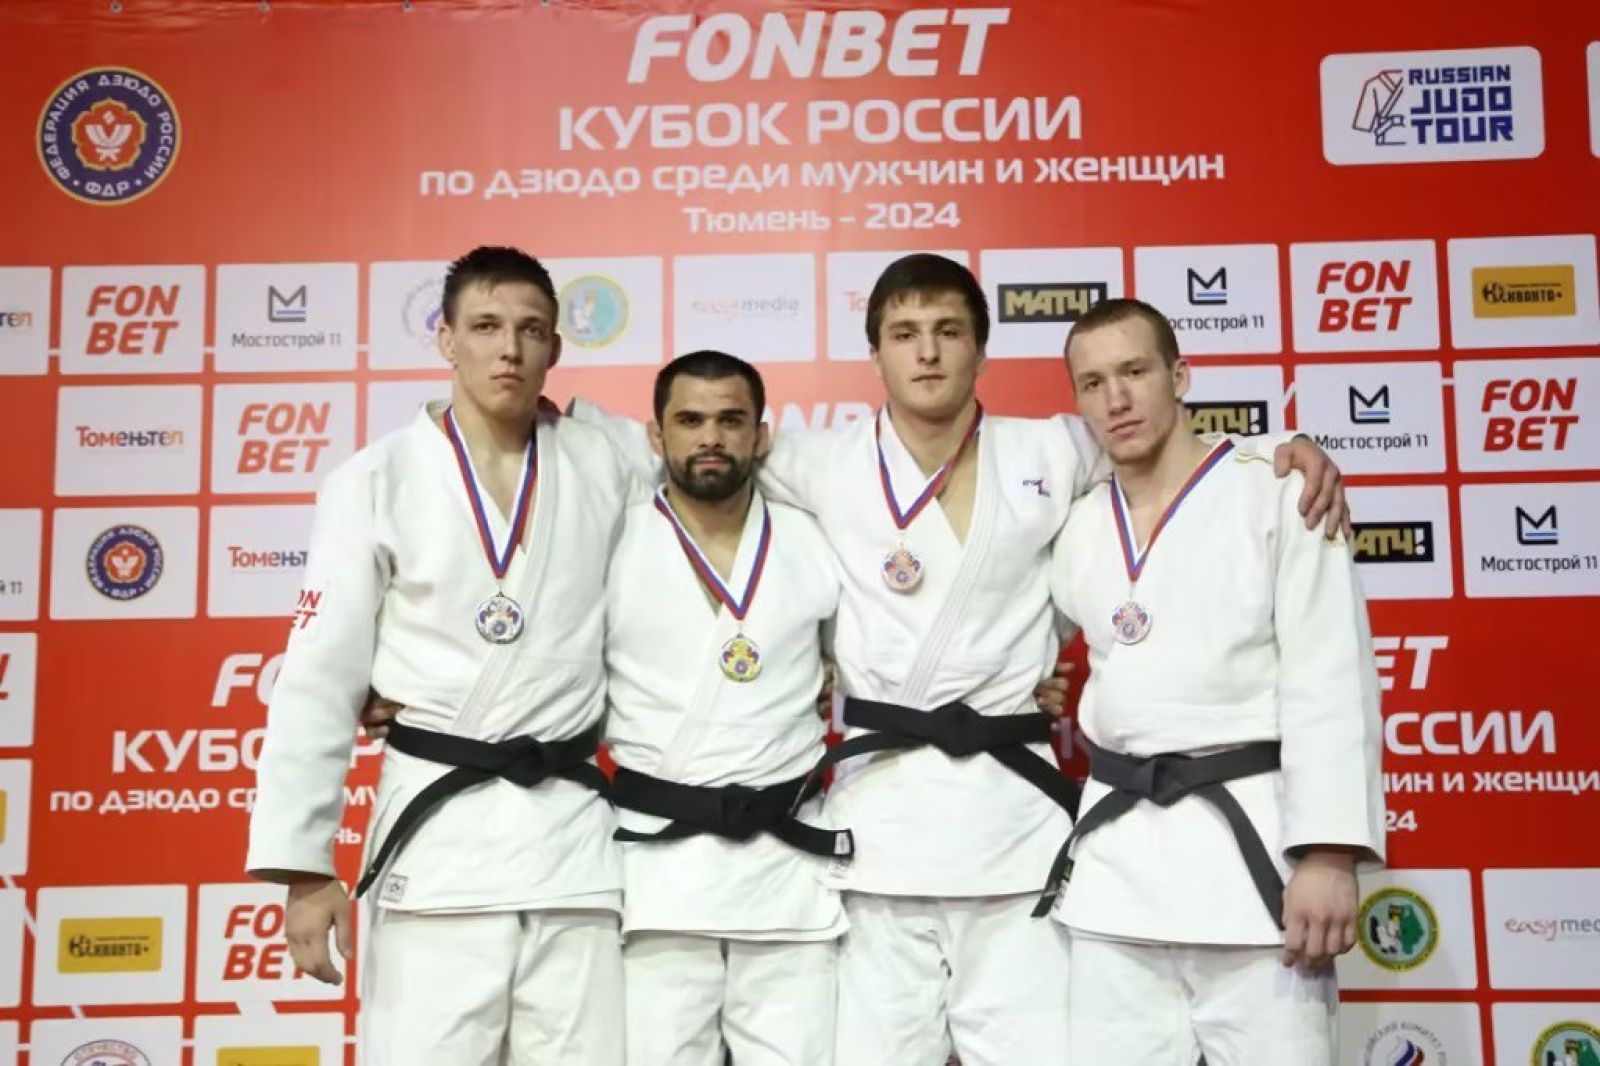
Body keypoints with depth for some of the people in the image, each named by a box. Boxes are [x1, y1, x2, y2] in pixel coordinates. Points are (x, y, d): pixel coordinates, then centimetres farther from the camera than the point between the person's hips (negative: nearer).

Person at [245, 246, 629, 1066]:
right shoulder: (376, 480, -1)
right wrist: (302, 864, -4)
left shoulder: (603, 468, 6)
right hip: (438, 831, -2)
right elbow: (319, 681, -1)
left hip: (574, 830, 3)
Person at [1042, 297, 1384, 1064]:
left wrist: (1328, 852, -17)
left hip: (1250, 835, -5)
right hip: (1117, 851, 5)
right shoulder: (1080, 529, 12)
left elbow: (1329, 681, -10)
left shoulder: (1278, 493, -3)